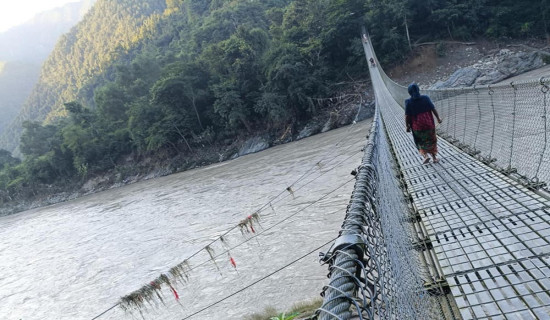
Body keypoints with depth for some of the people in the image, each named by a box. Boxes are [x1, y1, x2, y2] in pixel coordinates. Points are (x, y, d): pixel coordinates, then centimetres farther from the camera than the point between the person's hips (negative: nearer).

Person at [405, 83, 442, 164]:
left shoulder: (408, 102, -12)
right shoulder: (426, 98, -8)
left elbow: (407, 116, -13)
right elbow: (433, 109, -4)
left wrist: (407, 126, 0)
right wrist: (438, 118, 9)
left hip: (417, 126, -1)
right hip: (429, 124, 1)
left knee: (421, 142, 21)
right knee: (431, 140, 21)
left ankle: (425, 155, 3)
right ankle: (434, 157, 23)